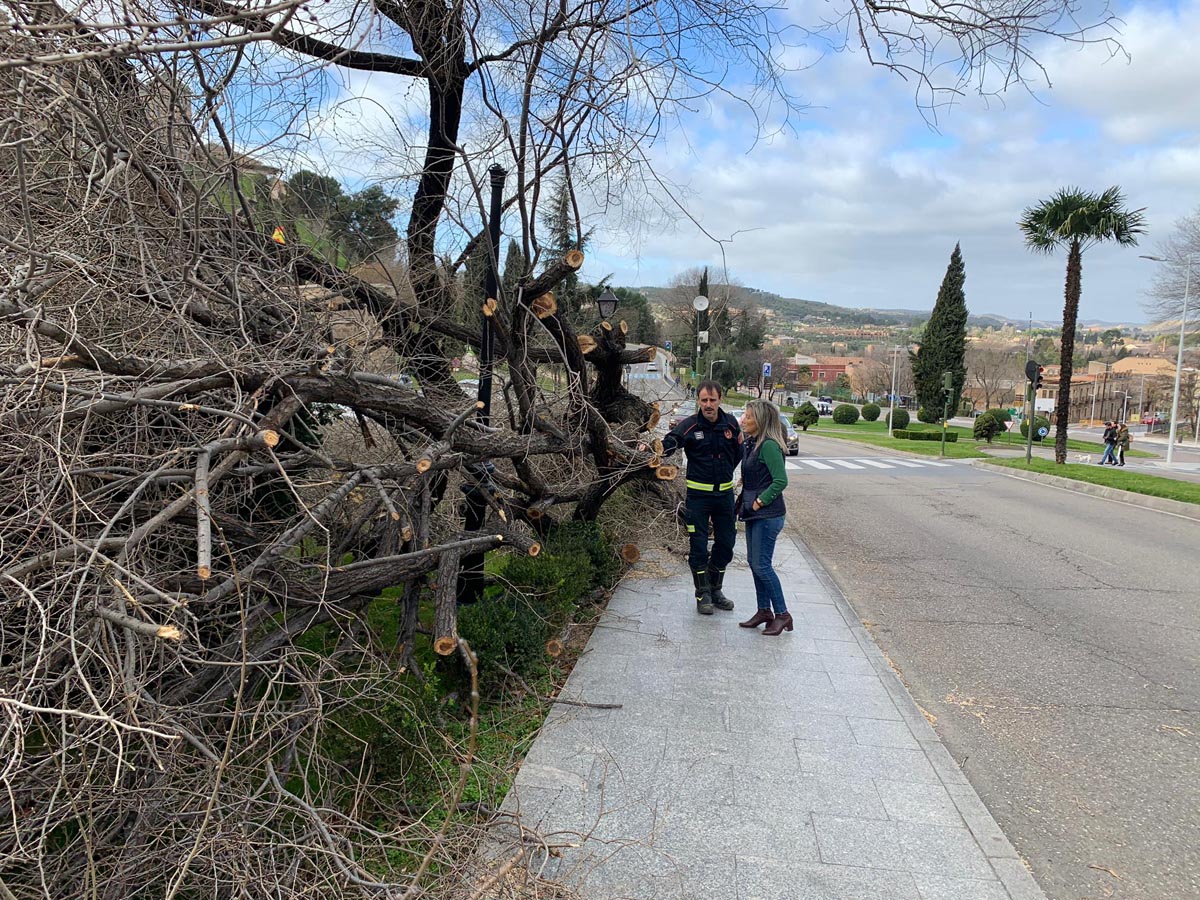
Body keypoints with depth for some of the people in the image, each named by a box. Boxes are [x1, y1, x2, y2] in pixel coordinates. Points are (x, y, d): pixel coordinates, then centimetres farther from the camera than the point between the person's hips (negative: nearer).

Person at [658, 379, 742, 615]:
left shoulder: (730, 424, 0)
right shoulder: (690, 425, -11)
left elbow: (738, 453, 15)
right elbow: (670, 443, -26)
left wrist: (724, 474, 10)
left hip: (725, 493, 4)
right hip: (698, 495, -4)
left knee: (726, 543, 11)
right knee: (698, 546, 0)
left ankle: (715, 589, 29)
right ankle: (703, 595, 15)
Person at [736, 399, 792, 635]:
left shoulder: (769, 446, -18)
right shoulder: (750, 443, 10)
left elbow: (781, 480, -21)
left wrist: (760, 501, -17)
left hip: (767, 515, -10)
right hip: (753, 513, 10)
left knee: (762, 565, -4)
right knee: (754, 563, 14)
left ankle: (782, 614, 8)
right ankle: (764, 611, 24)